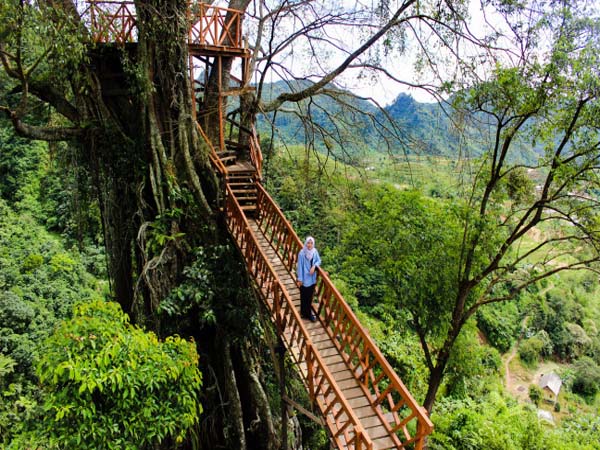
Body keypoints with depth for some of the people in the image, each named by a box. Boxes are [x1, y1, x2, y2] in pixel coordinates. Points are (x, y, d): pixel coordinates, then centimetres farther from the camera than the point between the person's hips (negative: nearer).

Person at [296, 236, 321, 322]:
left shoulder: (315, 251, -5)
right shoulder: (302, 253, -19)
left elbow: (319, 261, 8)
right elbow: (300, 266, -14)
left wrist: (314, 266, -13)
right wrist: (300, 279, -13)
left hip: (312, 278, 5)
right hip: (304, 278, -5)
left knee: (310, 295, 17)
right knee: (304, 296, 6)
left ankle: (307, 312, 34)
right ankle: (306, 313, 21)